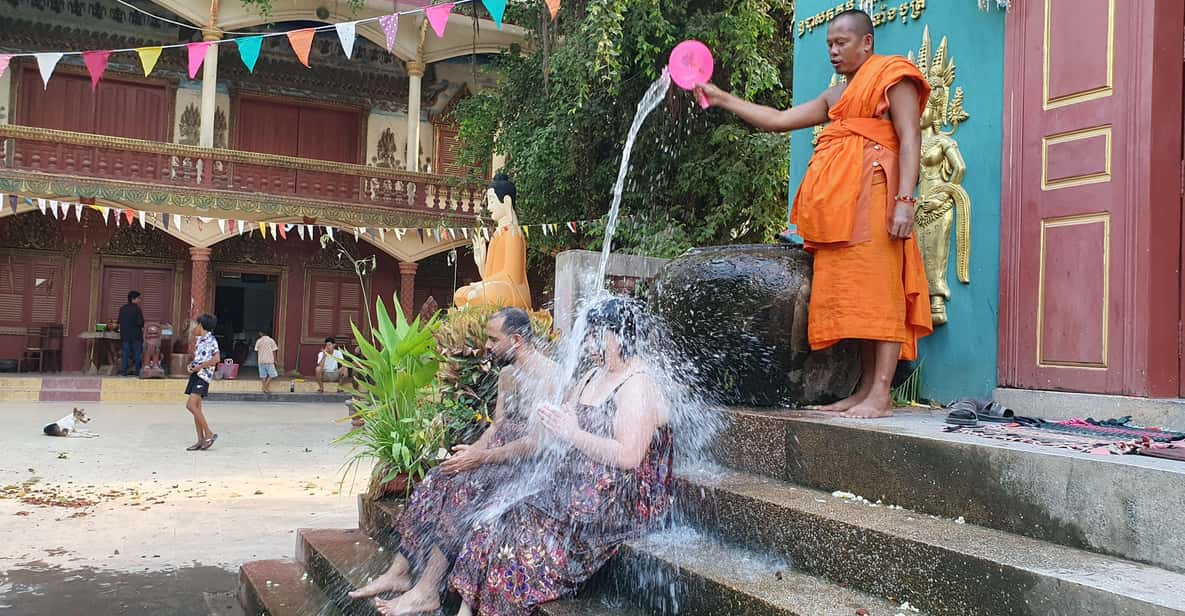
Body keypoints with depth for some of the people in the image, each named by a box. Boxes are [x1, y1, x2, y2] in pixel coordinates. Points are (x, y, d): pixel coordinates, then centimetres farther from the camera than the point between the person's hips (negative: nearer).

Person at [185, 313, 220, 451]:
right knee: (196, 407, 7)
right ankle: (201, 440, 9)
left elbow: (216, 358, -22)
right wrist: (191, 365, 7)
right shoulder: (199, 340, 17)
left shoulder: (211, 340, -11)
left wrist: (198, 367, -17)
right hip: (195, 375, 9)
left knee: (191, 405, -19)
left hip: (203, 375, -9)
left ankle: (209, 434, -12)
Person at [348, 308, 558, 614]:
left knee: (464, 486, -28)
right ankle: (399, 572, -6)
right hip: (501, 453, 9)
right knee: (434, 482, -9)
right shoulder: (507, 373, 13)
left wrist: (481, 457, -23)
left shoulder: (548, 376, -17)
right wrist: (472, 451, -5)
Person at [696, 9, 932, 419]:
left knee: (877, 290, -13)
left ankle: (881, 395, -16)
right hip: (839, 203, 8)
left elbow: (910, 139, -6)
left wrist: (905, 200, -18)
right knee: (852, 294, 3)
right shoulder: (835, 98, 27)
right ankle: (865, 388, 4)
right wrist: (724, 100, 22)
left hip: (872, 192, -8)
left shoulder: (892, 77, 5)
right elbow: (778, 120, 26)